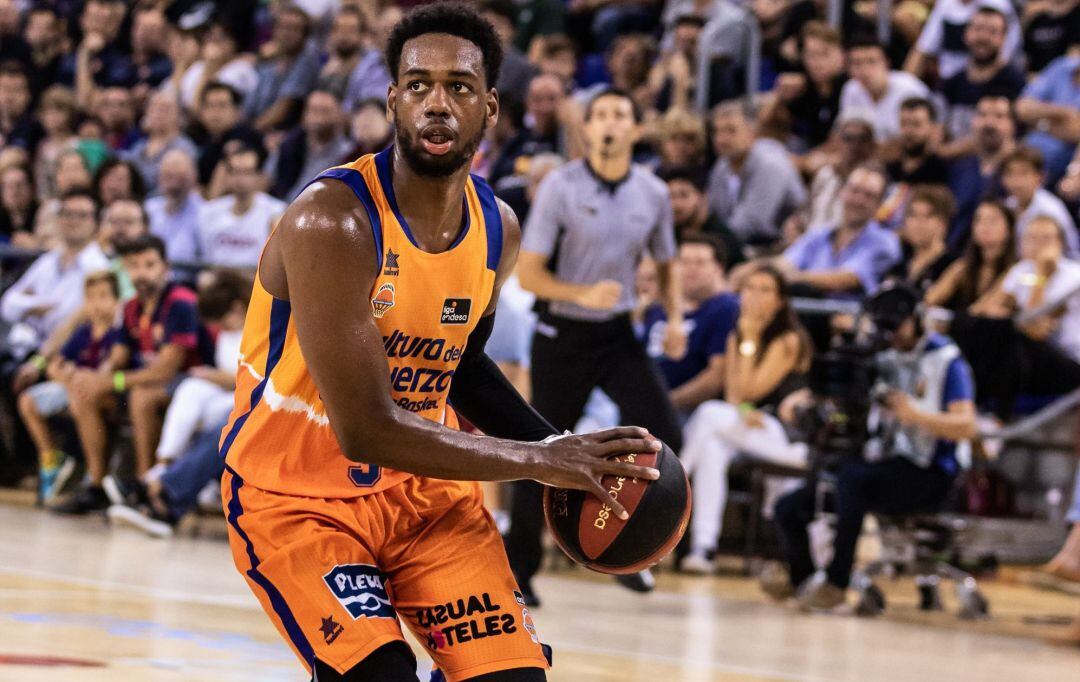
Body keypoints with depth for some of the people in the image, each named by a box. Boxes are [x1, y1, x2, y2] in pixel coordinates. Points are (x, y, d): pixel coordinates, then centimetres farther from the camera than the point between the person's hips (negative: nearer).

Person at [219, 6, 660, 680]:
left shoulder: (498, 231, -1)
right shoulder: (333, 222, -24)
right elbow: (365, 429, -28)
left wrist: (567, 453, 3)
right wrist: (539, 459, -25)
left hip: (426, 485, 6)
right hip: (296, 494, -6)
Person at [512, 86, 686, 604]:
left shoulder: (653, 193, 1)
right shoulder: (561, 186, -10)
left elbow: (666, 265, 17)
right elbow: (527, 272, -10)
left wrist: (675, 318, 0)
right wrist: (582, 294, -24)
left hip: (618, 334, 3)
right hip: (563, 333, -3)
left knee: (662, 434, -14)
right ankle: (519, 568, 15)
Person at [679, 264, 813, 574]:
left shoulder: (789, 340, -6)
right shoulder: (735, 337, 14)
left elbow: (750, 389, -13)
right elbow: (733, 395, 5)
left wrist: (750, 339, -11)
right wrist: (743, 410, -18)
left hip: (790, 437, -6)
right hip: (745, 428, 6)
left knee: (711, 414, -29)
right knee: (712, 445, -29)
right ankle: (703, 546, -38)